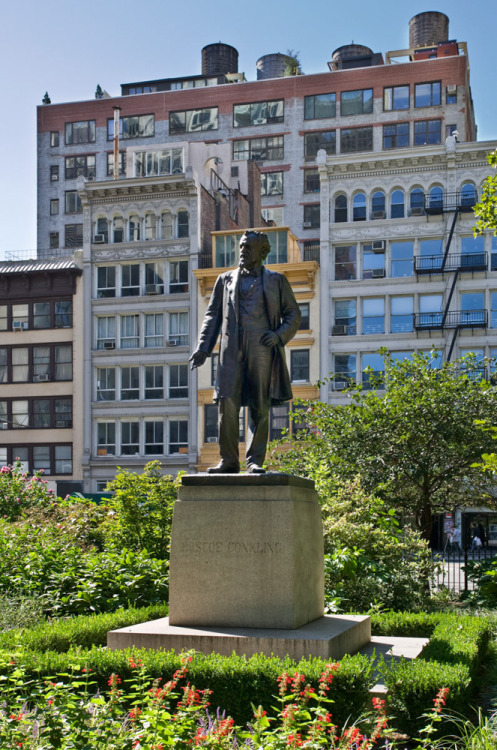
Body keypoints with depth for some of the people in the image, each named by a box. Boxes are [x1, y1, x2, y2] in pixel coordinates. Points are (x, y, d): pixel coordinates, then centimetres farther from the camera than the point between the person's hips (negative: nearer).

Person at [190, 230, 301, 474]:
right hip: (232, 351, 1)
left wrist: (280, 335, -6)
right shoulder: (225, 279, 20)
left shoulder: (276, 280, 14)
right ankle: (228, 460, -2)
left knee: (260, 408, -2)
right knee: (227, 403, -8)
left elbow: (293, 314, 13)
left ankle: (255, 461, 2)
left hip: (261, 351, -1)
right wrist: (203, 347, 5)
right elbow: (212, 315, 17)